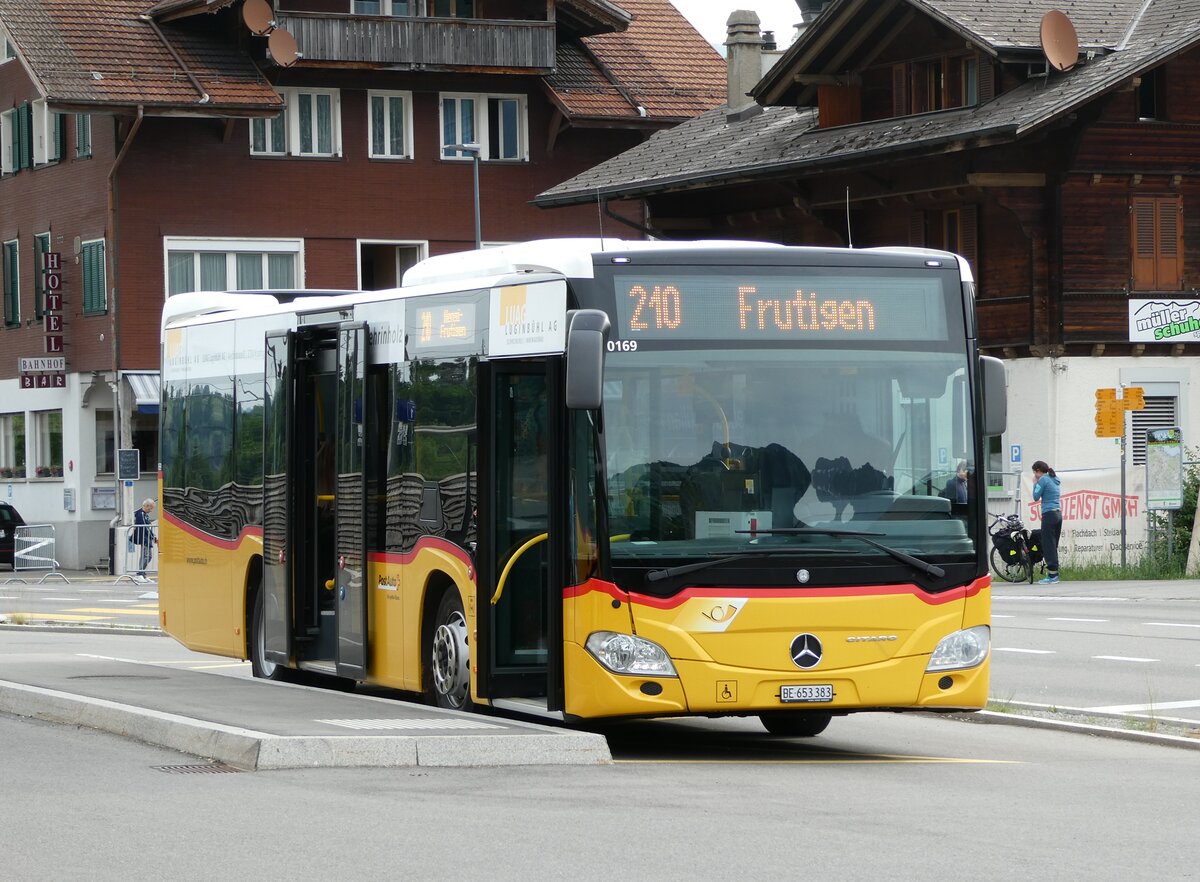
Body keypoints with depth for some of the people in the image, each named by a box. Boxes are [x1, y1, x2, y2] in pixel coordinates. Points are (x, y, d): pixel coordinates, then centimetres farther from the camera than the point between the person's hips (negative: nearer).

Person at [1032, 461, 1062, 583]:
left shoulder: (1043, 480, -8)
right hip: (1058, 514, 8)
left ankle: (1052, 574, -7)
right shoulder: (1054, 480, 16)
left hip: (1049, 514, -8)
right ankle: (1054, 574, 13)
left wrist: (1035, 484, 8)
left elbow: (1036, 497, -5)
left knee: (1048, 545, -5)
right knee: (1054, 545, 12)